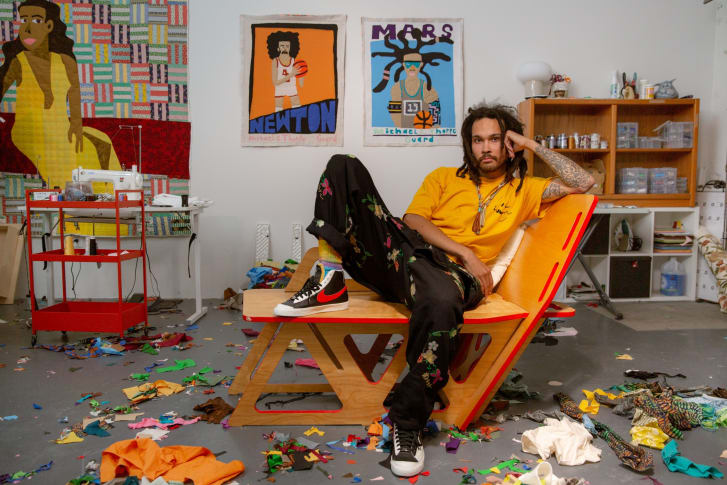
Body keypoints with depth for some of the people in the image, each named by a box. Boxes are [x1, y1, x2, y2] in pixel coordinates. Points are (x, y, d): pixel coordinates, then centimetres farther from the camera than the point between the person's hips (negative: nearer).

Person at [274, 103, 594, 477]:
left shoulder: (524, 189, 24)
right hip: (401, 247, 3)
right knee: (344, 166, -9)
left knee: (443, 302, -44)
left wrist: (535, 147, 16)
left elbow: (582, 182, 15)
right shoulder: (444, 177, 24)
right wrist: (465, 253, -4)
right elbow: (414, 221, 8)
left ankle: (407, 424, -23)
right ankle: (329, 282, -24)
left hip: (445, 270, -2)